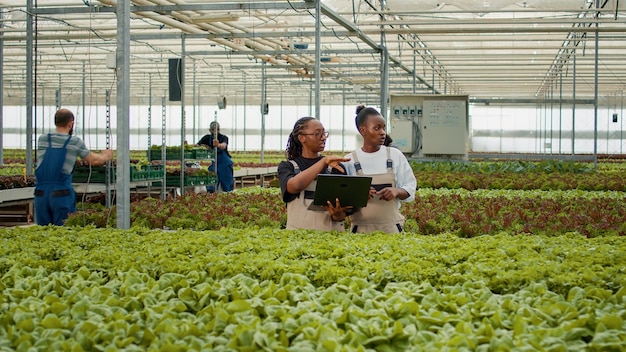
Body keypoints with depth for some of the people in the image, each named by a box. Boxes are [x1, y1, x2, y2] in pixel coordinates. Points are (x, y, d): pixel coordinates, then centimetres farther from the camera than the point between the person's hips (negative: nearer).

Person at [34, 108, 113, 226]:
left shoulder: (42, 139, 7)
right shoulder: (75, 142, -1)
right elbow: (94, 161, 12)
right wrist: (106, 156, 35)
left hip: (41, 193, 3)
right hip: (62, 194, -3)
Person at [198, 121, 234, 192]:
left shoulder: (223, 137, -17)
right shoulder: (207, 138, -3)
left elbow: (224, 146, -39)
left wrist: (218, 145, -63)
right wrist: (204, 146, -25)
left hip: (225, 164, -3)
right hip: (214, 164, 3)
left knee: (227, 189, 1)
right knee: (210, 189, -5)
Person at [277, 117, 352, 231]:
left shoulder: (335, 167, 11)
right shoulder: (287, 166, 8)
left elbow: (345, 207, 8)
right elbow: (294, 187, -14)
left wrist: (338, 215, -14)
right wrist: (324, 161, -13)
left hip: (331, 231, 1)